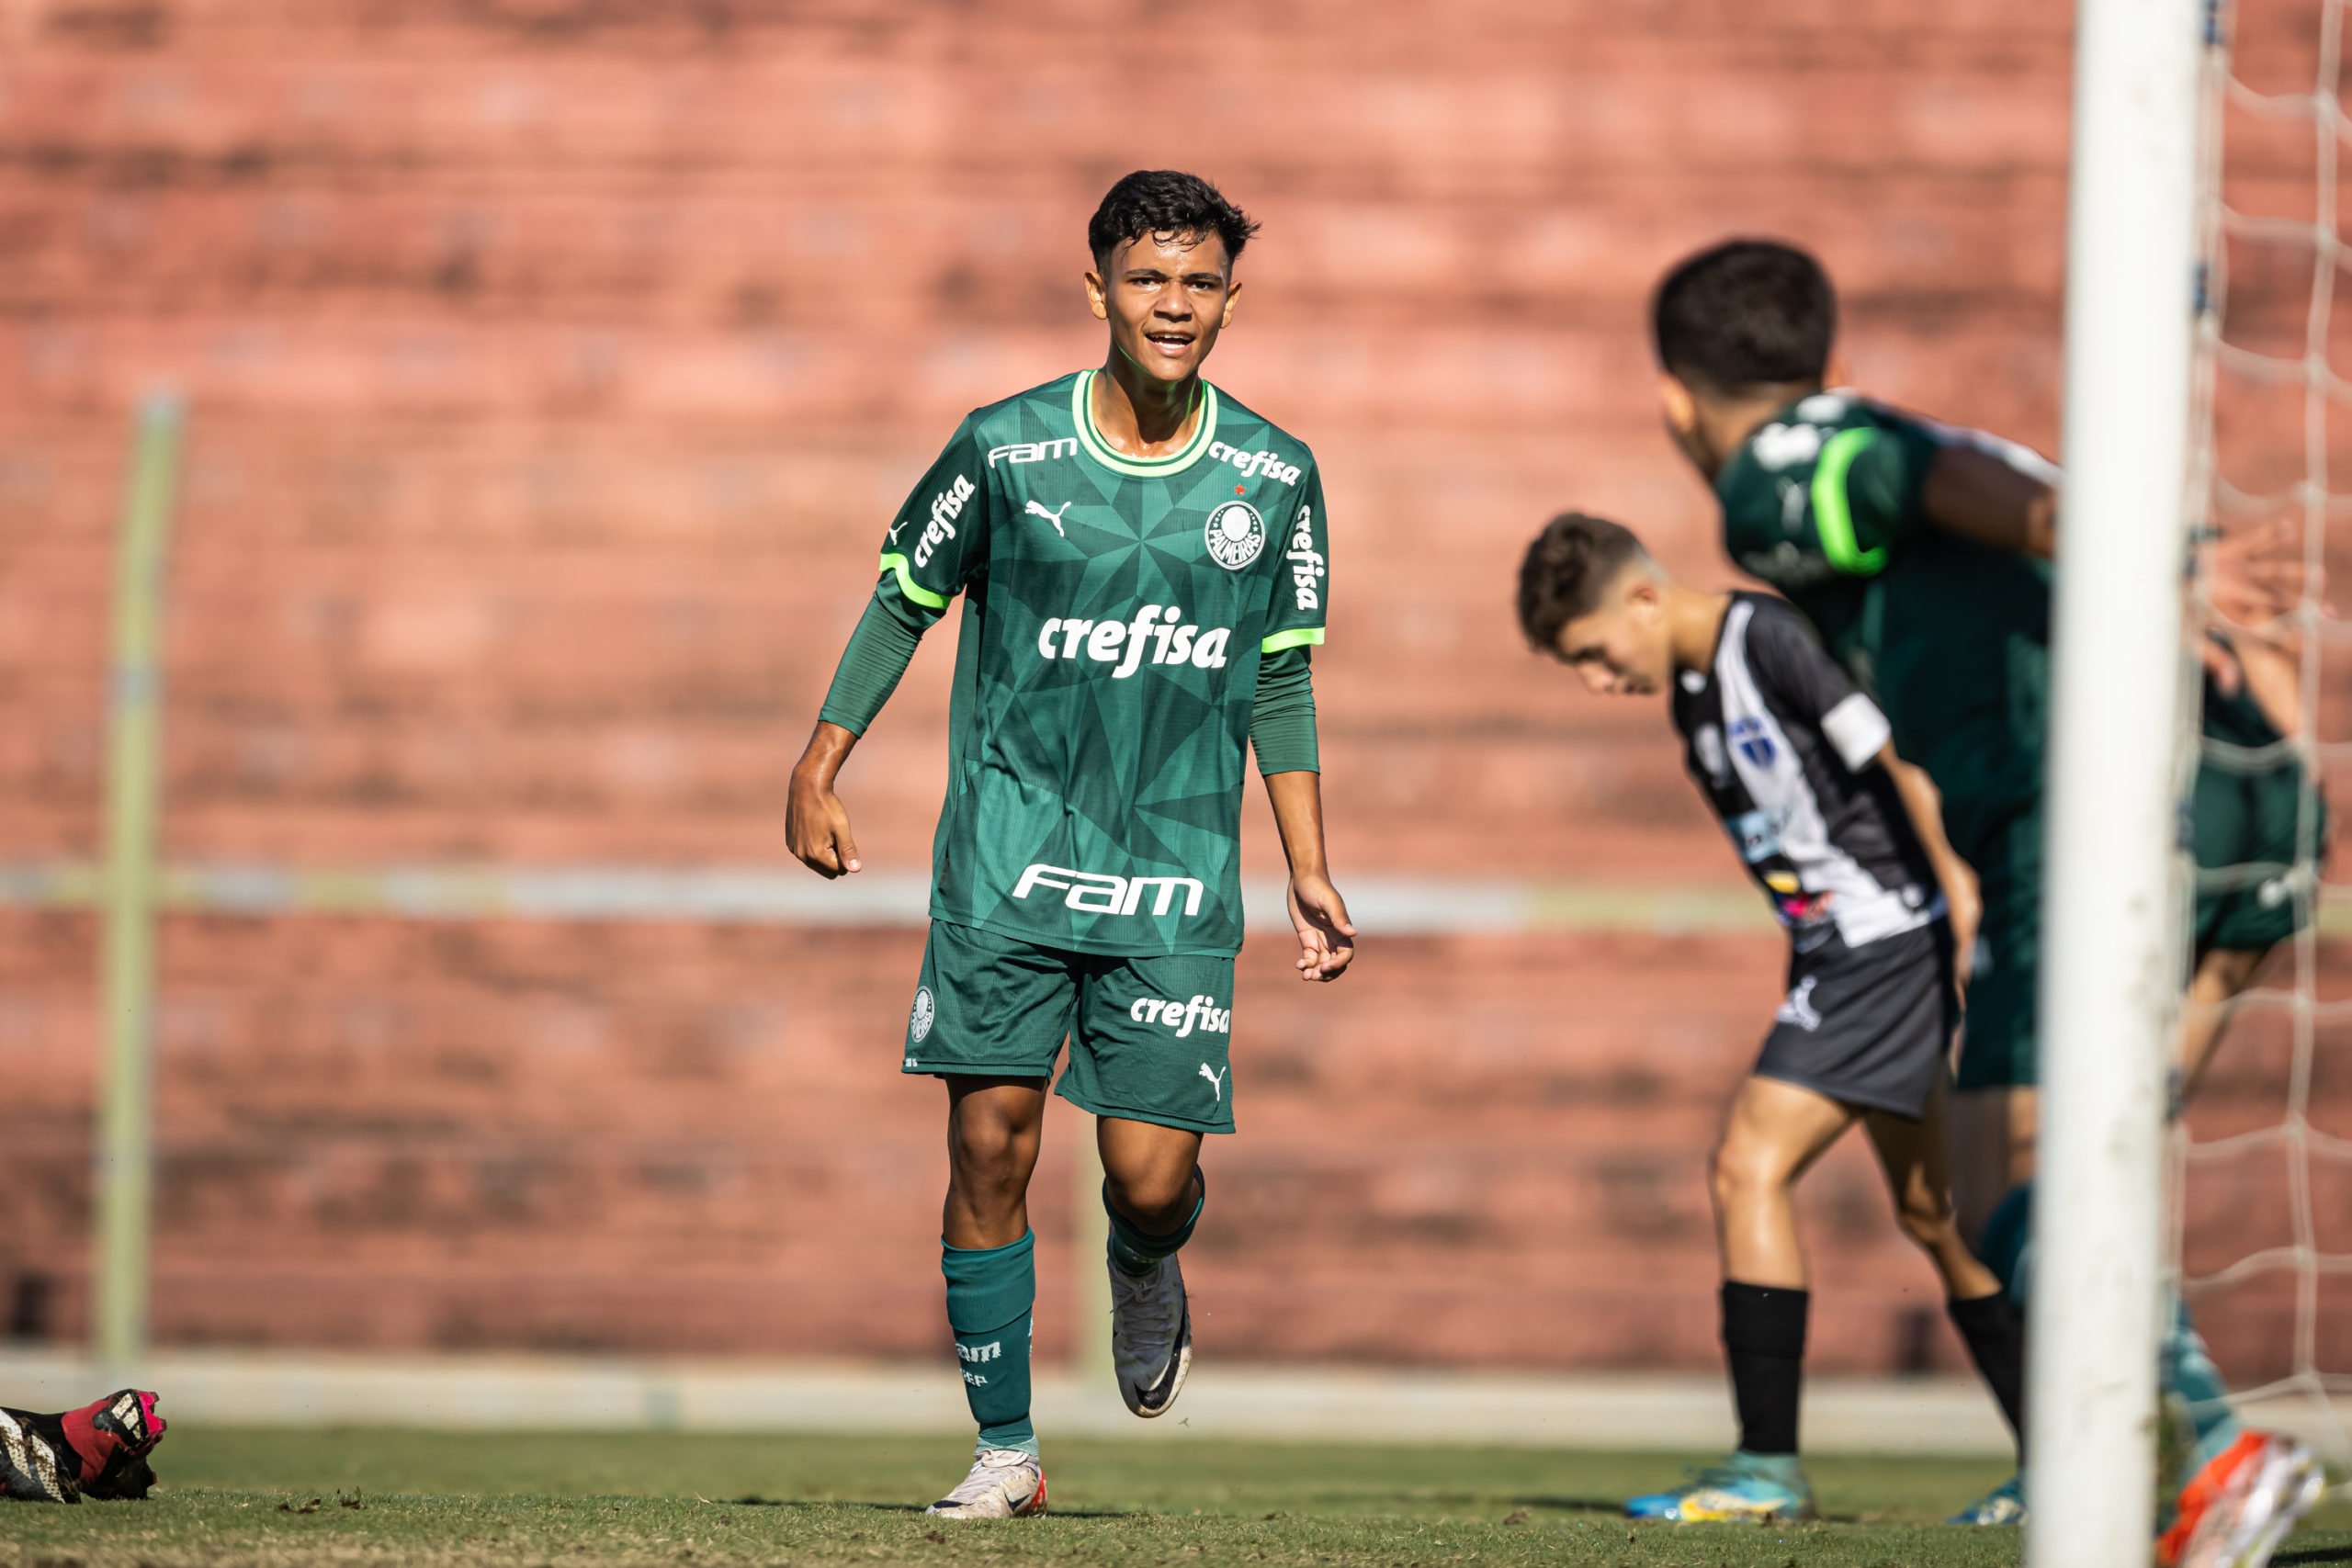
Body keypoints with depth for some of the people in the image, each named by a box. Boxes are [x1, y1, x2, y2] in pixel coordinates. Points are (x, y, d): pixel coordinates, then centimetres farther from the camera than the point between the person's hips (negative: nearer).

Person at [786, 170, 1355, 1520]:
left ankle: (1148, 1278, 31)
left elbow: (1282, 682, 12)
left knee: (1152, 1177, -6)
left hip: (1178, 878, 1)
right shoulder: (1007, 447, -4)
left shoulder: (1274, 476, 2)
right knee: (991, 1143, -6)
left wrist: (1310, 873, 10)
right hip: (1009, 857, -1)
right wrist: (822, 767, 5)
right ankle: (1007, 1446, 7)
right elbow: (906, 598, 9)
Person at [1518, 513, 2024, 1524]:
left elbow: (1904, 765, -18)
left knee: (1750, 1164, -13)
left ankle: (1769, 1468, -12)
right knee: (1928, 1210, 13)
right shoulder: (1691, 693, 13)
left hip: (1896, 939, -10)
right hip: (1842, 954, 10)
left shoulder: (1771, 639, -16)